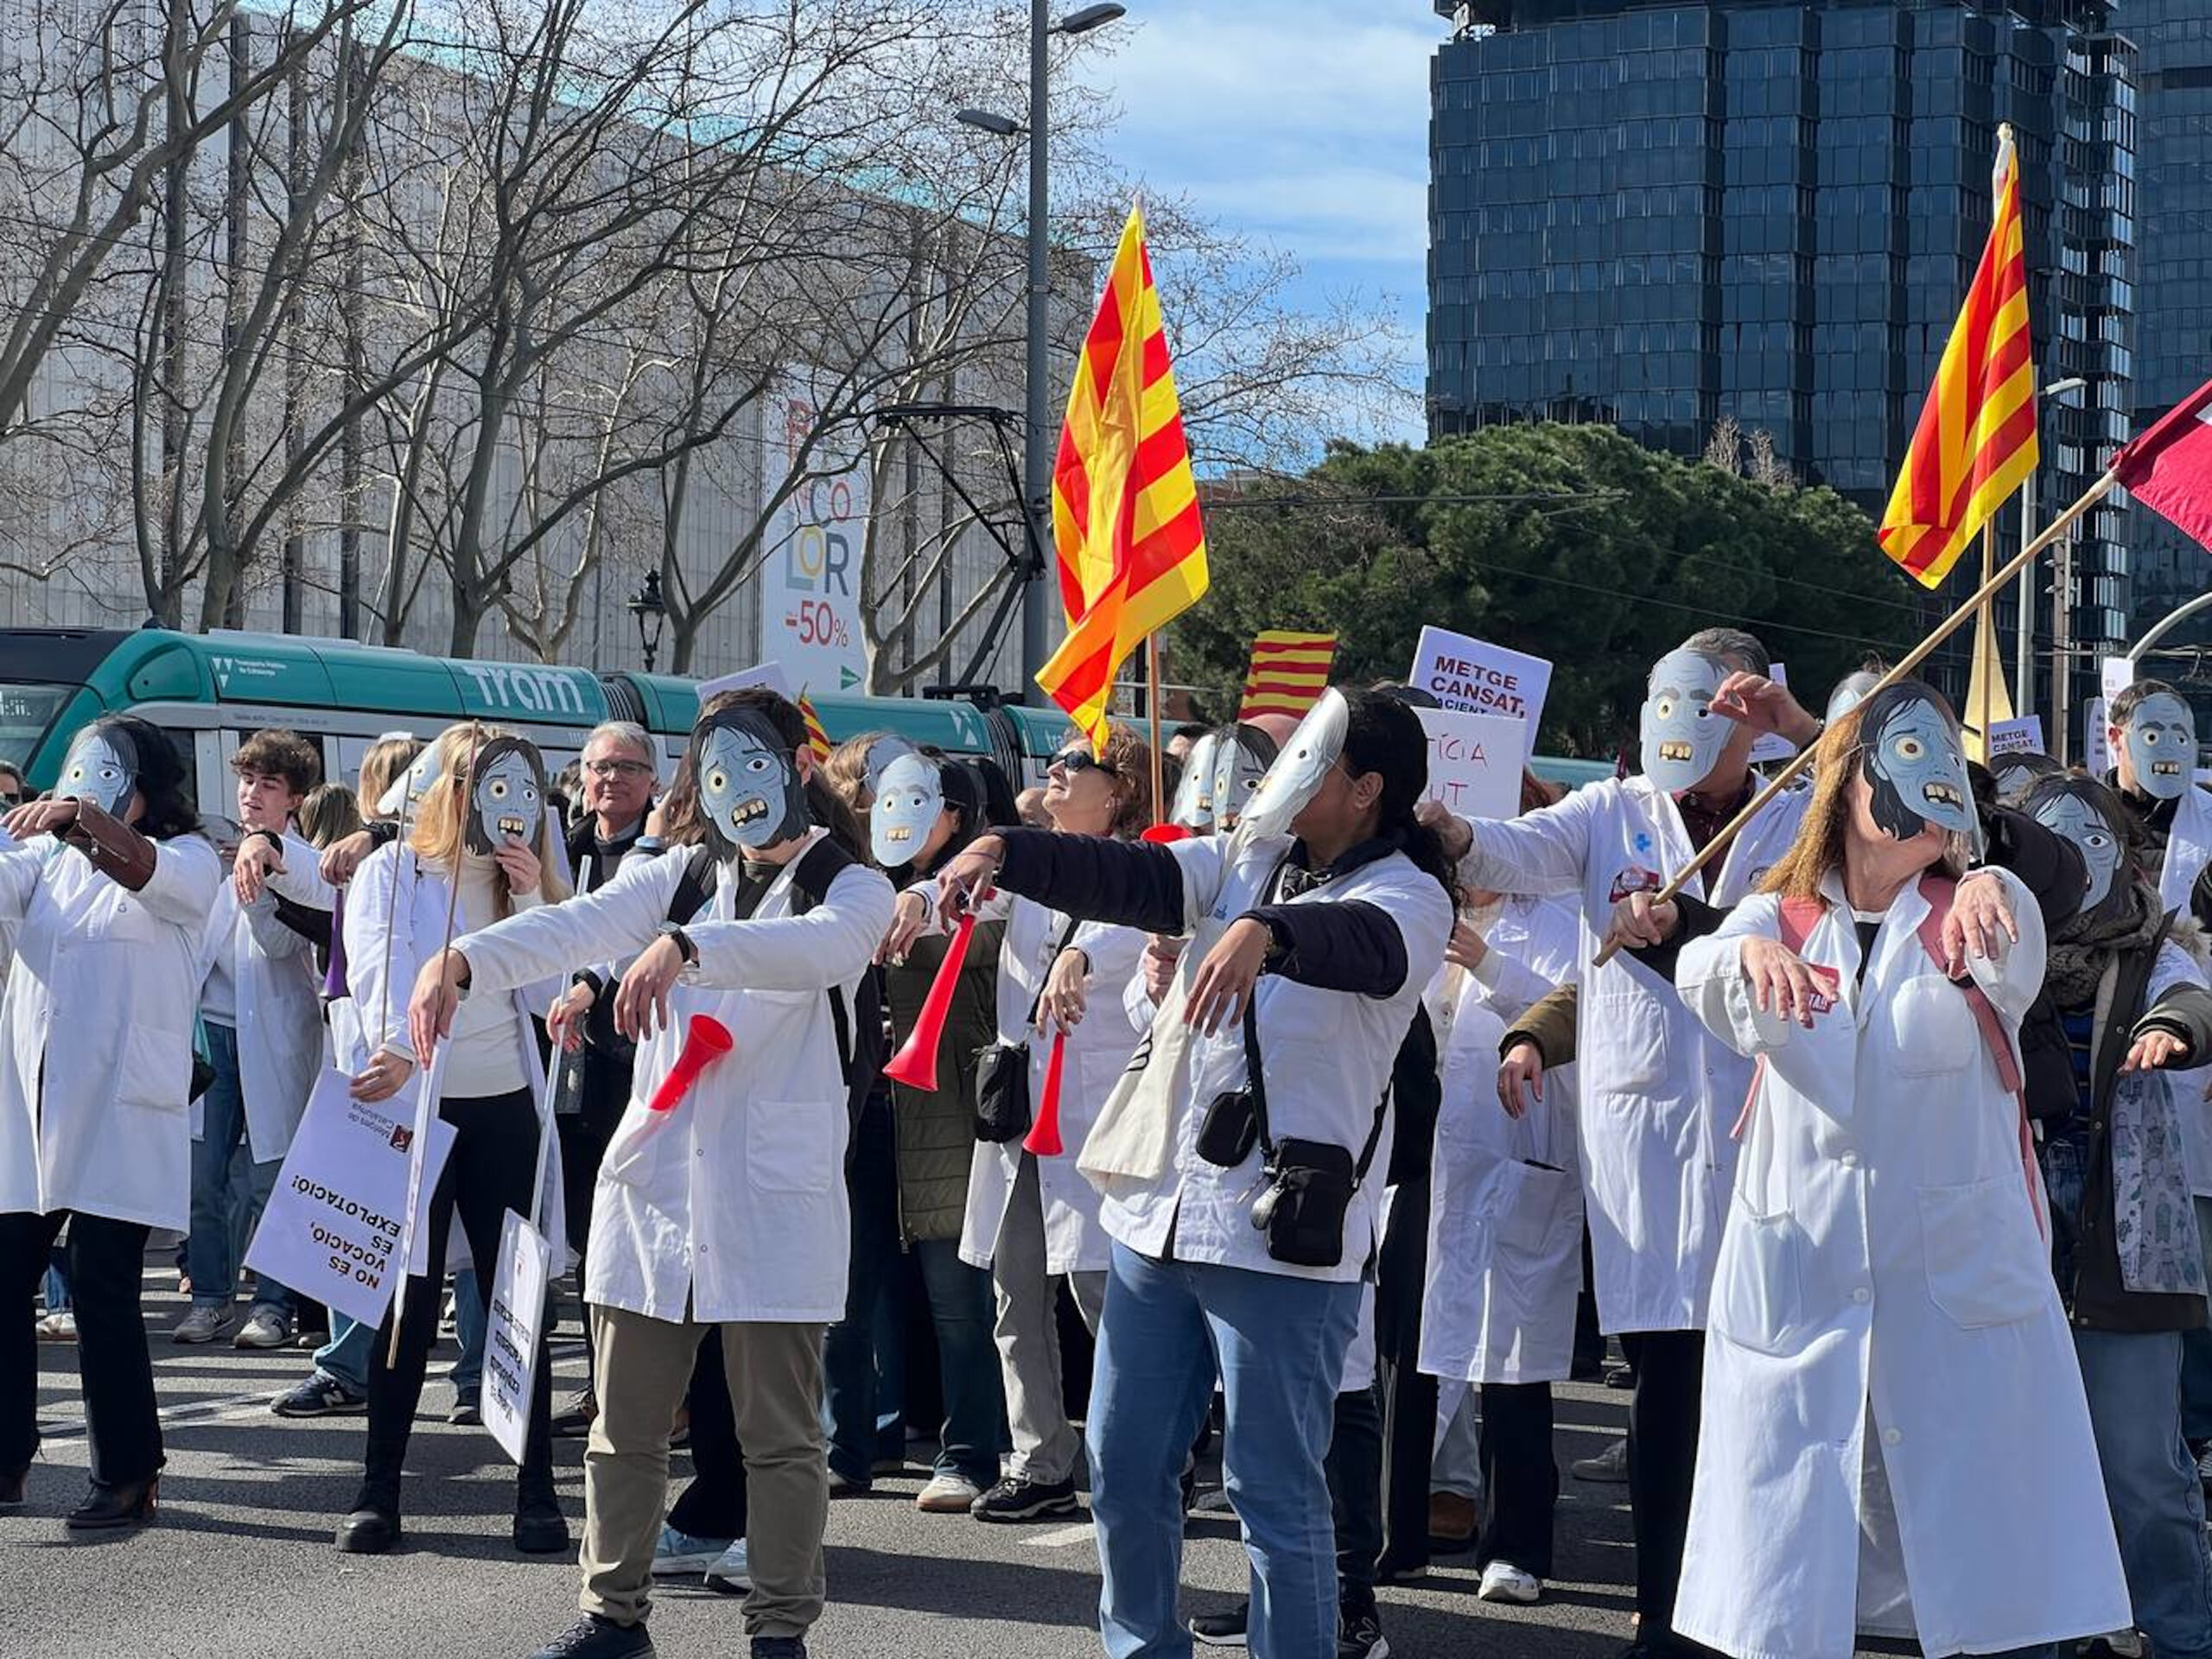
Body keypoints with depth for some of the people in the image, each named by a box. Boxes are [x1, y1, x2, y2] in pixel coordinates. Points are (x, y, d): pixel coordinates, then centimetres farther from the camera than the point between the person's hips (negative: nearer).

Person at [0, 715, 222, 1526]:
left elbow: (150, 873, -21)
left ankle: (127, 1474, 2)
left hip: (121, 1111, -5)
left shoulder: (188, 860, 3)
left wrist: (92, 820, -39)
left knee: (102, 1291, -7)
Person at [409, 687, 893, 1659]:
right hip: (654, 1182, 4)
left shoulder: (852, 890, 1)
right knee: (625, 1424, 9)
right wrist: (463, 960, -24)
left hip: (774, 1198, -4)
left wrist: (685, 947, -40)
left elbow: (812, 949, -23)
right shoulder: (683, 877, 14)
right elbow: (577, 927, -4)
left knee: (779, 1431, 1)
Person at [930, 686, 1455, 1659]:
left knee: (1274, 1488, -1)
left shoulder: (1408, 895, -6)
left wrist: (1265, 932, -49)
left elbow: (1363, 943, -28)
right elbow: (1128, 879, 0)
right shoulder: (1245, 862, 13)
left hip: (1279, 1236, -7)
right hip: (1158, 1212, 7)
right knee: (1124, 1467, 14)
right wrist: (1006, 851, -16)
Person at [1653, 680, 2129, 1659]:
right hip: (1797, 1282, 1)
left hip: (1962, 1289, -1)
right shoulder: (1780, 919, 5)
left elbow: (2015, 951, -21)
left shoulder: (1964, 924, 3)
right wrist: (1750, 957, -40)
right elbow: (1706, 979, -16)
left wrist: (1991, 897, -45)